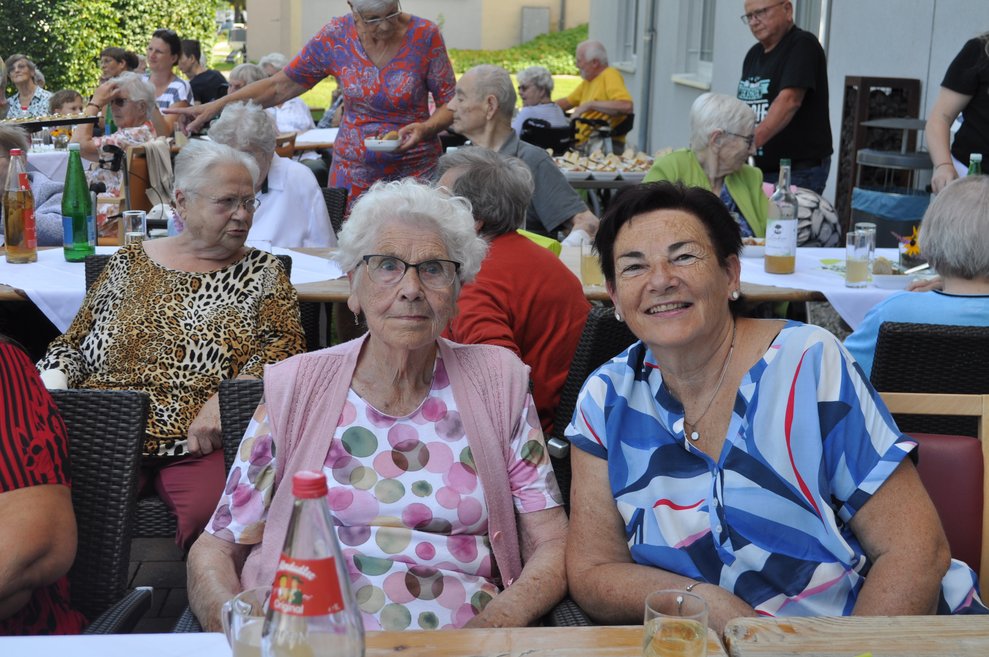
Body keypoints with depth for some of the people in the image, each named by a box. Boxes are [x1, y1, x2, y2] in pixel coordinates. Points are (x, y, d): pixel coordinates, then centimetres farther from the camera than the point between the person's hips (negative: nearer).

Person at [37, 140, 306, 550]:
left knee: (215, 514, -33)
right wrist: (53, 385, -2)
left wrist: (225, 399, -16)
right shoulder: (128, 263, 17)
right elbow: (73, 344, 20)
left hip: (198, 444, -1)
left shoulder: (261, 271, 13)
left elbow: (285, 345, 0)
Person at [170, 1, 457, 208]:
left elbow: (450, 103, -3)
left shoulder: (425, 35, -10)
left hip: (414, 170, -2)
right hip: (352, 169, 2)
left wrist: (425, 128, -24)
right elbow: (280, 86, 2)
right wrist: (215, 106, -6)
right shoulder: (336, 36, -6)